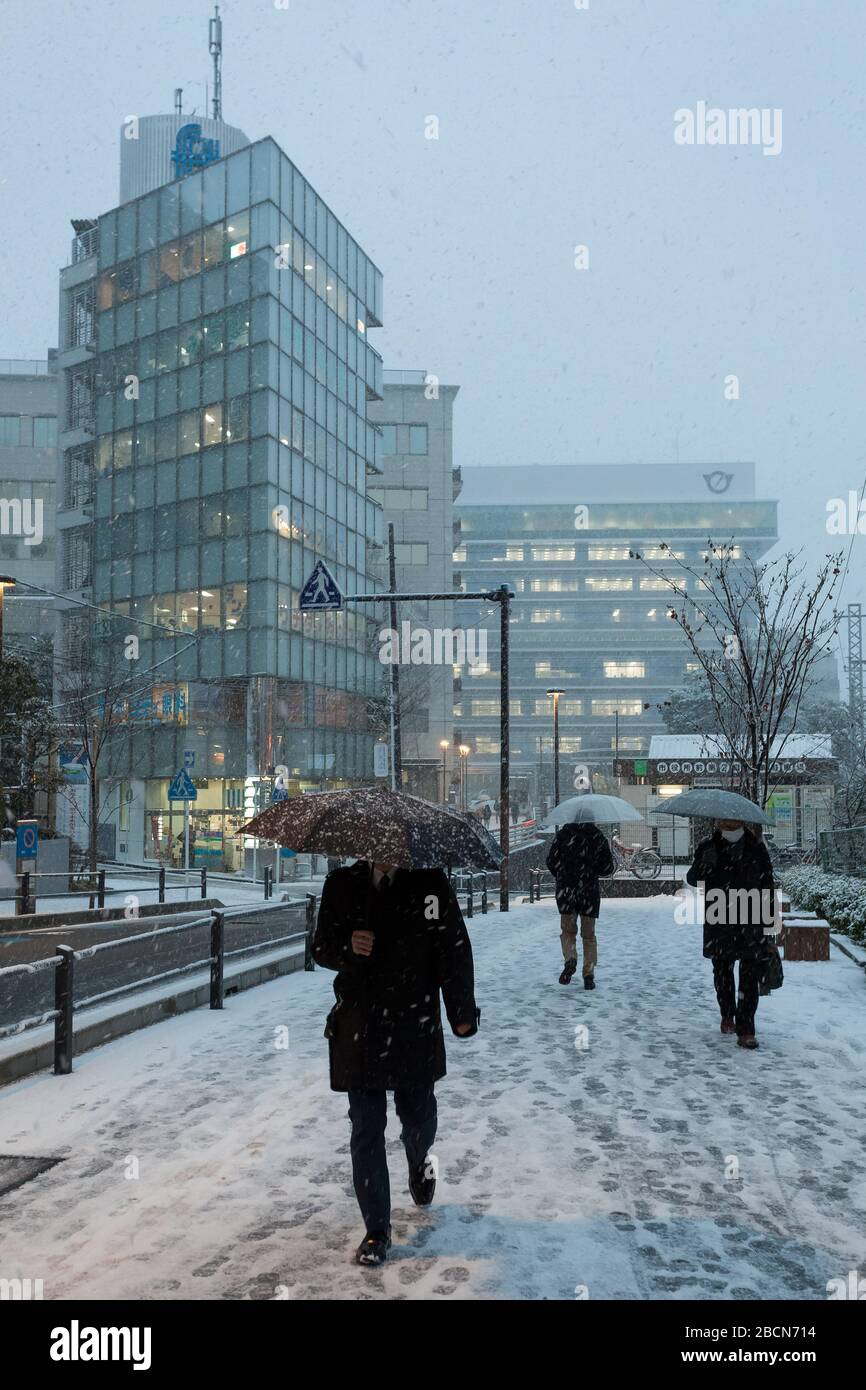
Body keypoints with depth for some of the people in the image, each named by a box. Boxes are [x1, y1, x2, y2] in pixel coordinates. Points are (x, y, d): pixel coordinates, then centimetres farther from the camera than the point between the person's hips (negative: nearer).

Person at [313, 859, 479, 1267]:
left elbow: (455, 951, 0)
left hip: (416, 1029, 0)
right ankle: (376, 1230, 14)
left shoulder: (430, 883, -5)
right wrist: (347, 948, -16)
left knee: (418, 1118, 13)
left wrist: (462, 1014, 2)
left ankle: (420, 1163, 49)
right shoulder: (342, 885, 0)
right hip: (359, 1030, 1)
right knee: (366, 1132, 2)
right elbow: (321, 948, 7)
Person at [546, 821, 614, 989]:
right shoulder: (598, 836, 1)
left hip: (566, 889, -1)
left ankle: (570, 959, -15)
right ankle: (589, 975, 3)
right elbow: (608, 868, 3)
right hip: (590, 891, 1)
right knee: (589, 934, 11)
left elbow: (551, 861, -2)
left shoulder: (564, 833, -2)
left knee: (568, 931, 13)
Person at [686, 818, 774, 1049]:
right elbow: (692, 880, -1)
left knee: (750, 973, -8)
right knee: (722, 969, 15)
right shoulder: (708, 847, 0)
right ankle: (727, 1016, 37)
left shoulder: (756, 848, 1)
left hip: (751, 921, -1)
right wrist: (704, 865, -22)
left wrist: (769, 918, 4)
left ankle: (745, 1030, -8)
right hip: (718, 922, 1)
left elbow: (767, 884, 6)